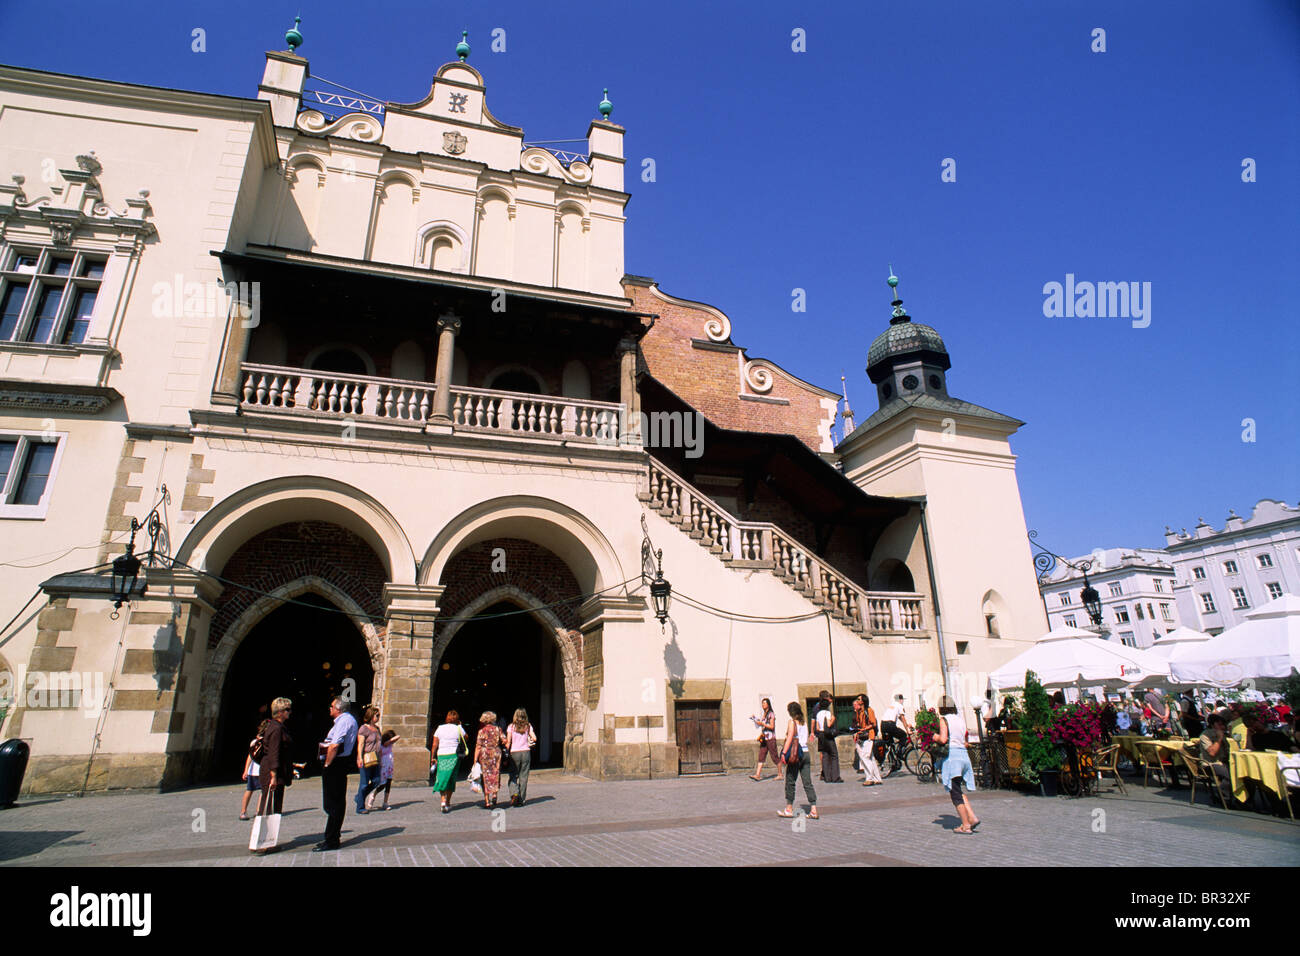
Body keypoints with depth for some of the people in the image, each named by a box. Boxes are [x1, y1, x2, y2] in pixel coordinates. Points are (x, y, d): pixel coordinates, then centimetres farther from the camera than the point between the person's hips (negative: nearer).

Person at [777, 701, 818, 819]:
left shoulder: (792, 722, -7)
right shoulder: (804, 722, 11)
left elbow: (790, 738, -13)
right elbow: (806, 739, 14)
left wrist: (784, 753, -13)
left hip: (795, 754, -6)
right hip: (806, 753, 6)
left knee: (790, 782, 6)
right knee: (807, 782, 5)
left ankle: (789, 809, 12)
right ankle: (814, 810, 0)